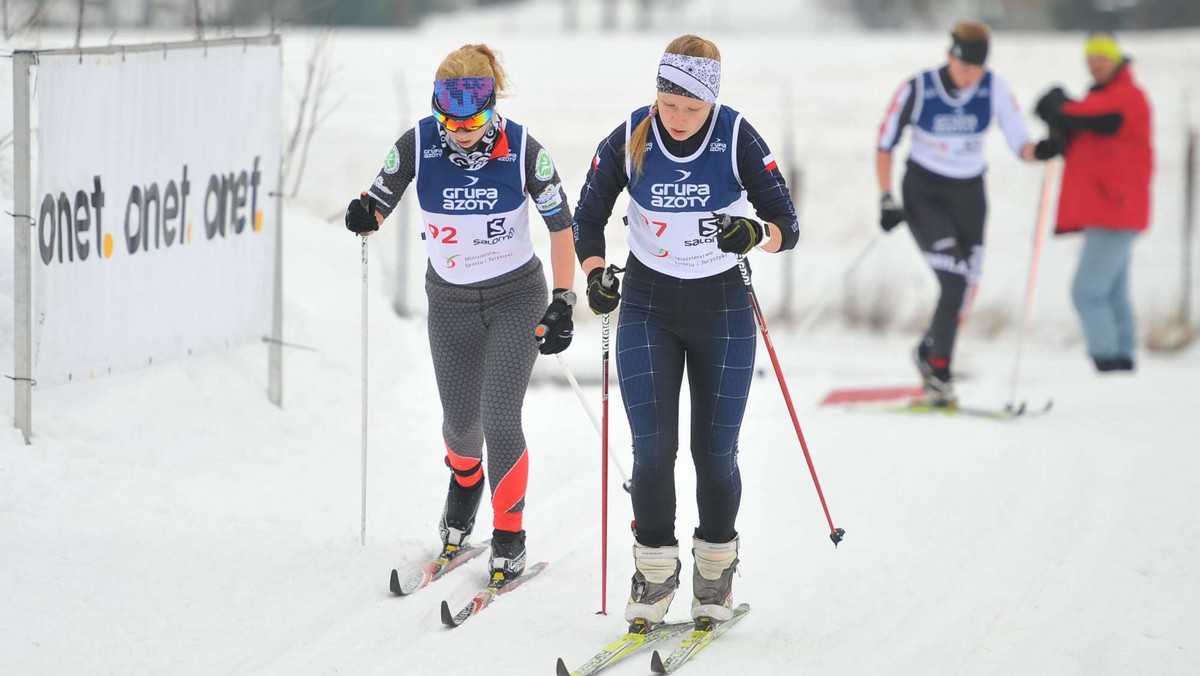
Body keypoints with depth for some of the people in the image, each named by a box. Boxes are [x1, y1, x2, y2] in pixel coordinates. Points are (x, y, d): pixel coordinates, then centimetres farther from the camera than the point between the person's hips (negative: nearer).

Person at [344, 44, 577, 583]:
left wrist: (563, 301, -15)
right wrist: (364, 216, -28)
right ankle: (464, 480, 46)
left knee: (500, 419, -12)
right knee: (460, 419, 10)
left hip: (516, 299, -2)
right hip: (450, 301, 2)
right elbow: (379, 204, -5)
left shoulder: (521, 148, -18)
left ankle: (509, 535, 5)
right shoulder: (418, 144, -15)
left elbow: (561, 224, -10)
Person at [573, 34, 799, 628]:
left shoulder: (738, 139, -13)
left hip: (722, 310, -1)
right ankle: (654, 572, 9)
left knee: (715, 451, 1)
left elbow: (788, 226, -12)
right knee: (652, 449, -7)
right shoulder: (628, 141, -10)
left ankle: (716, 568, 21)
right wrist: (595, 273, -17)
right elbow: (587, 219, 1)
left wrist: (756, 234, -34)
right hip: (648, 308, 1)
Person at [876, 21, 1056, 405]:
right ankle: (937, 363, -9)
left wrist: (1039, 151, -32)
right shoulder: (918, 90, -15)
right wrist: (886, 200, -9)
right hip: (923, 194, -4)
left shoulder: (994, 89, -9)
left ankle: (931, 354, 26)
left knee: (965, 289, 2)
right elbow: (885, 145, -4)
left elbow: (1020, 145, -9)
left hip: (968, 196, 4)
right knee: (956, 278, -20)